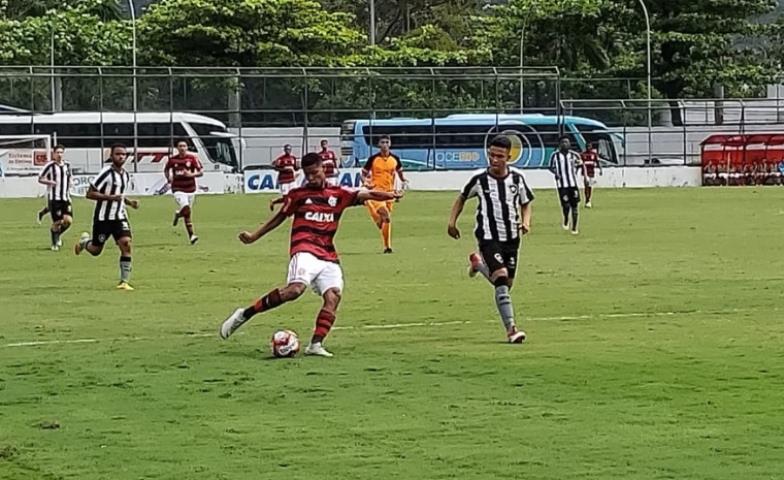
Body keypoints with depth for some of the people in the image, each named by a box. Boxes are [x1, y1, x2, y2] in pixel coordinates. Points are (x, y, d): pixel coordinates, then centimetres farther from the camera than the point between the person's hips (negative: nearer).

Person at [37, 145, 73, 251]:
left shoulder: (67, 165, 10)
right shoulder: (50, 166, -6)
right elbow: (40, 179, -1)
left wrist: (70, 181, 5)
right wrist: (49, 182, -19)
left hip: (65, 198, 5)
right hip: (54, 198, -5)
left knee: (68, 220, -8)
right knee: (56, 222, -5)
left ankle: (57, 235, 20)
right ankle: (54, 243, 14)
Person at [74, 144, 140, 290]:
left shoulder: (126, 175, 9)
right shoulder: (106, 173, -14)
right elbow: (90, 194, -16)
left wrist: (130, 202, 7)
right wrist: (110, 197, -25)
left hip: (119, 216, 5)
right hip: (103, 217, -5)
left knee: (126, 244, -14)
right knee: (96, 250, 5)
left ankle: (124, 281, -9)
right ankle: (85, 241, 42)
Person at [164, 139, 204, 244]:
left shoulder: (192, 158, -3)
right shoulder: (172, 159, 0)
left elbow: (201, 171, -5)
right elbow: (166, 170, 20)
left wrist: (191, 174, -22)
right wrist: (169, 177, 2)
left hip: (190, 189, 2)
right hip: (178, 189, -2)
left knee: (188, 213, 10)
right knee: (186, 210, -22)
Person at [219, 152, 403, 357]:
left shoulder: (338, 194, 14)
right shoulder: (298, 194, 11)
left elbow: (366, 195, 5)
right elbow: (280, 217, 21)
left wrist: (389, 195, -12)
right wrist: (254, 236, 23)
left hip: (328, 257, 4)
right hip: (305, 251, -4)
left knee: (333, 296, -16)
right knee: (295, 289, -27)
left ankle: (316, 344, -17)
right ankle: (244, 315, -20)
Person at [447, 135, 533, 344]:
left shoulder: (517, 178, -1)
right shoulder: (480, 179, -6)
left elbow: (525, 204, 12)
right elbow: (462, 198, 12)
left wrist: (526, 221, -7)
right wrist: (452, 221, 3)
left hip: (512, 238, 4)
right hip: (489, 238, -4)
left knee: (506, 283, 13)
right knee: (502, 280, -20)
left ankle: (478, 263, 41)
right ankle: (511, 329, -22)